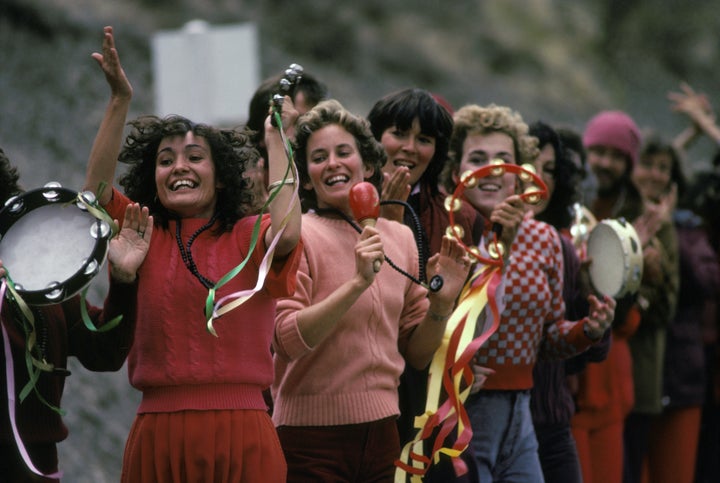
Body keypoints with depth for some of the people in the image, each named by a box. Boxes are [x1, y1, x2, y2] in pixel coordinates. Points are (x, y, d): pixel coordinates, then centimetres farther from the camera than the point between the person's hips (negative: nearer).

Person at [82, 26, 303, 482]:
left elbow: (286, 233, -18)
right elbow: (96, 192, -7)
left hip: (240, 432, -1)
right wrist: (120, 100, -13)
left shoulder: (248, 237, 3)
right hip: (159, 433, 2)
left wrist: (276, 140, -7)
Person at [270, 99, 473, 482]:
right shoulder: (297, 237, -6)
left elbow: (417, 354, 13)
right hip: (313, 439, -5)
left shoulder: (401, 239, 9)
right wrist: (359, 282, -23)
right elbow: (288, 341, -17)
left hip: (381, 434, 5)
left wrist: (441, 302, -4)